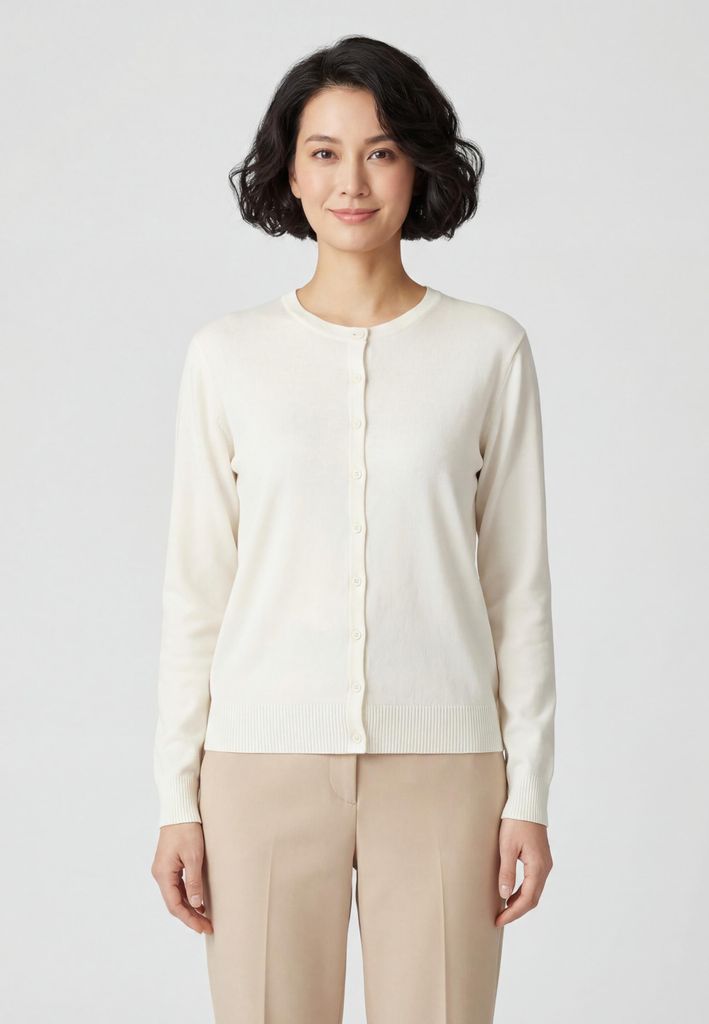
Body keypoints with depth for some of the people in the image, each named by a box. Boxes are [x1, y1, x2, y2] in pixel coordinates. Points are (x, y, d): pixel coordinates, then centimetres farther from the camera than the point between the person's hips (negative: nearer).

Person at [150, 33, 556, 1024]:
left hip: (442, 763, 0)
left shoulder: (490, 350, 3)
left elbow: (517, 584, 5)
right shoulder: (228, 355, 4)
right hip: (264, 761, 0)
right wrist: (177, 801, 2)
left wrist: (530, 793, 1)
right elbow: (195, 589, 6)